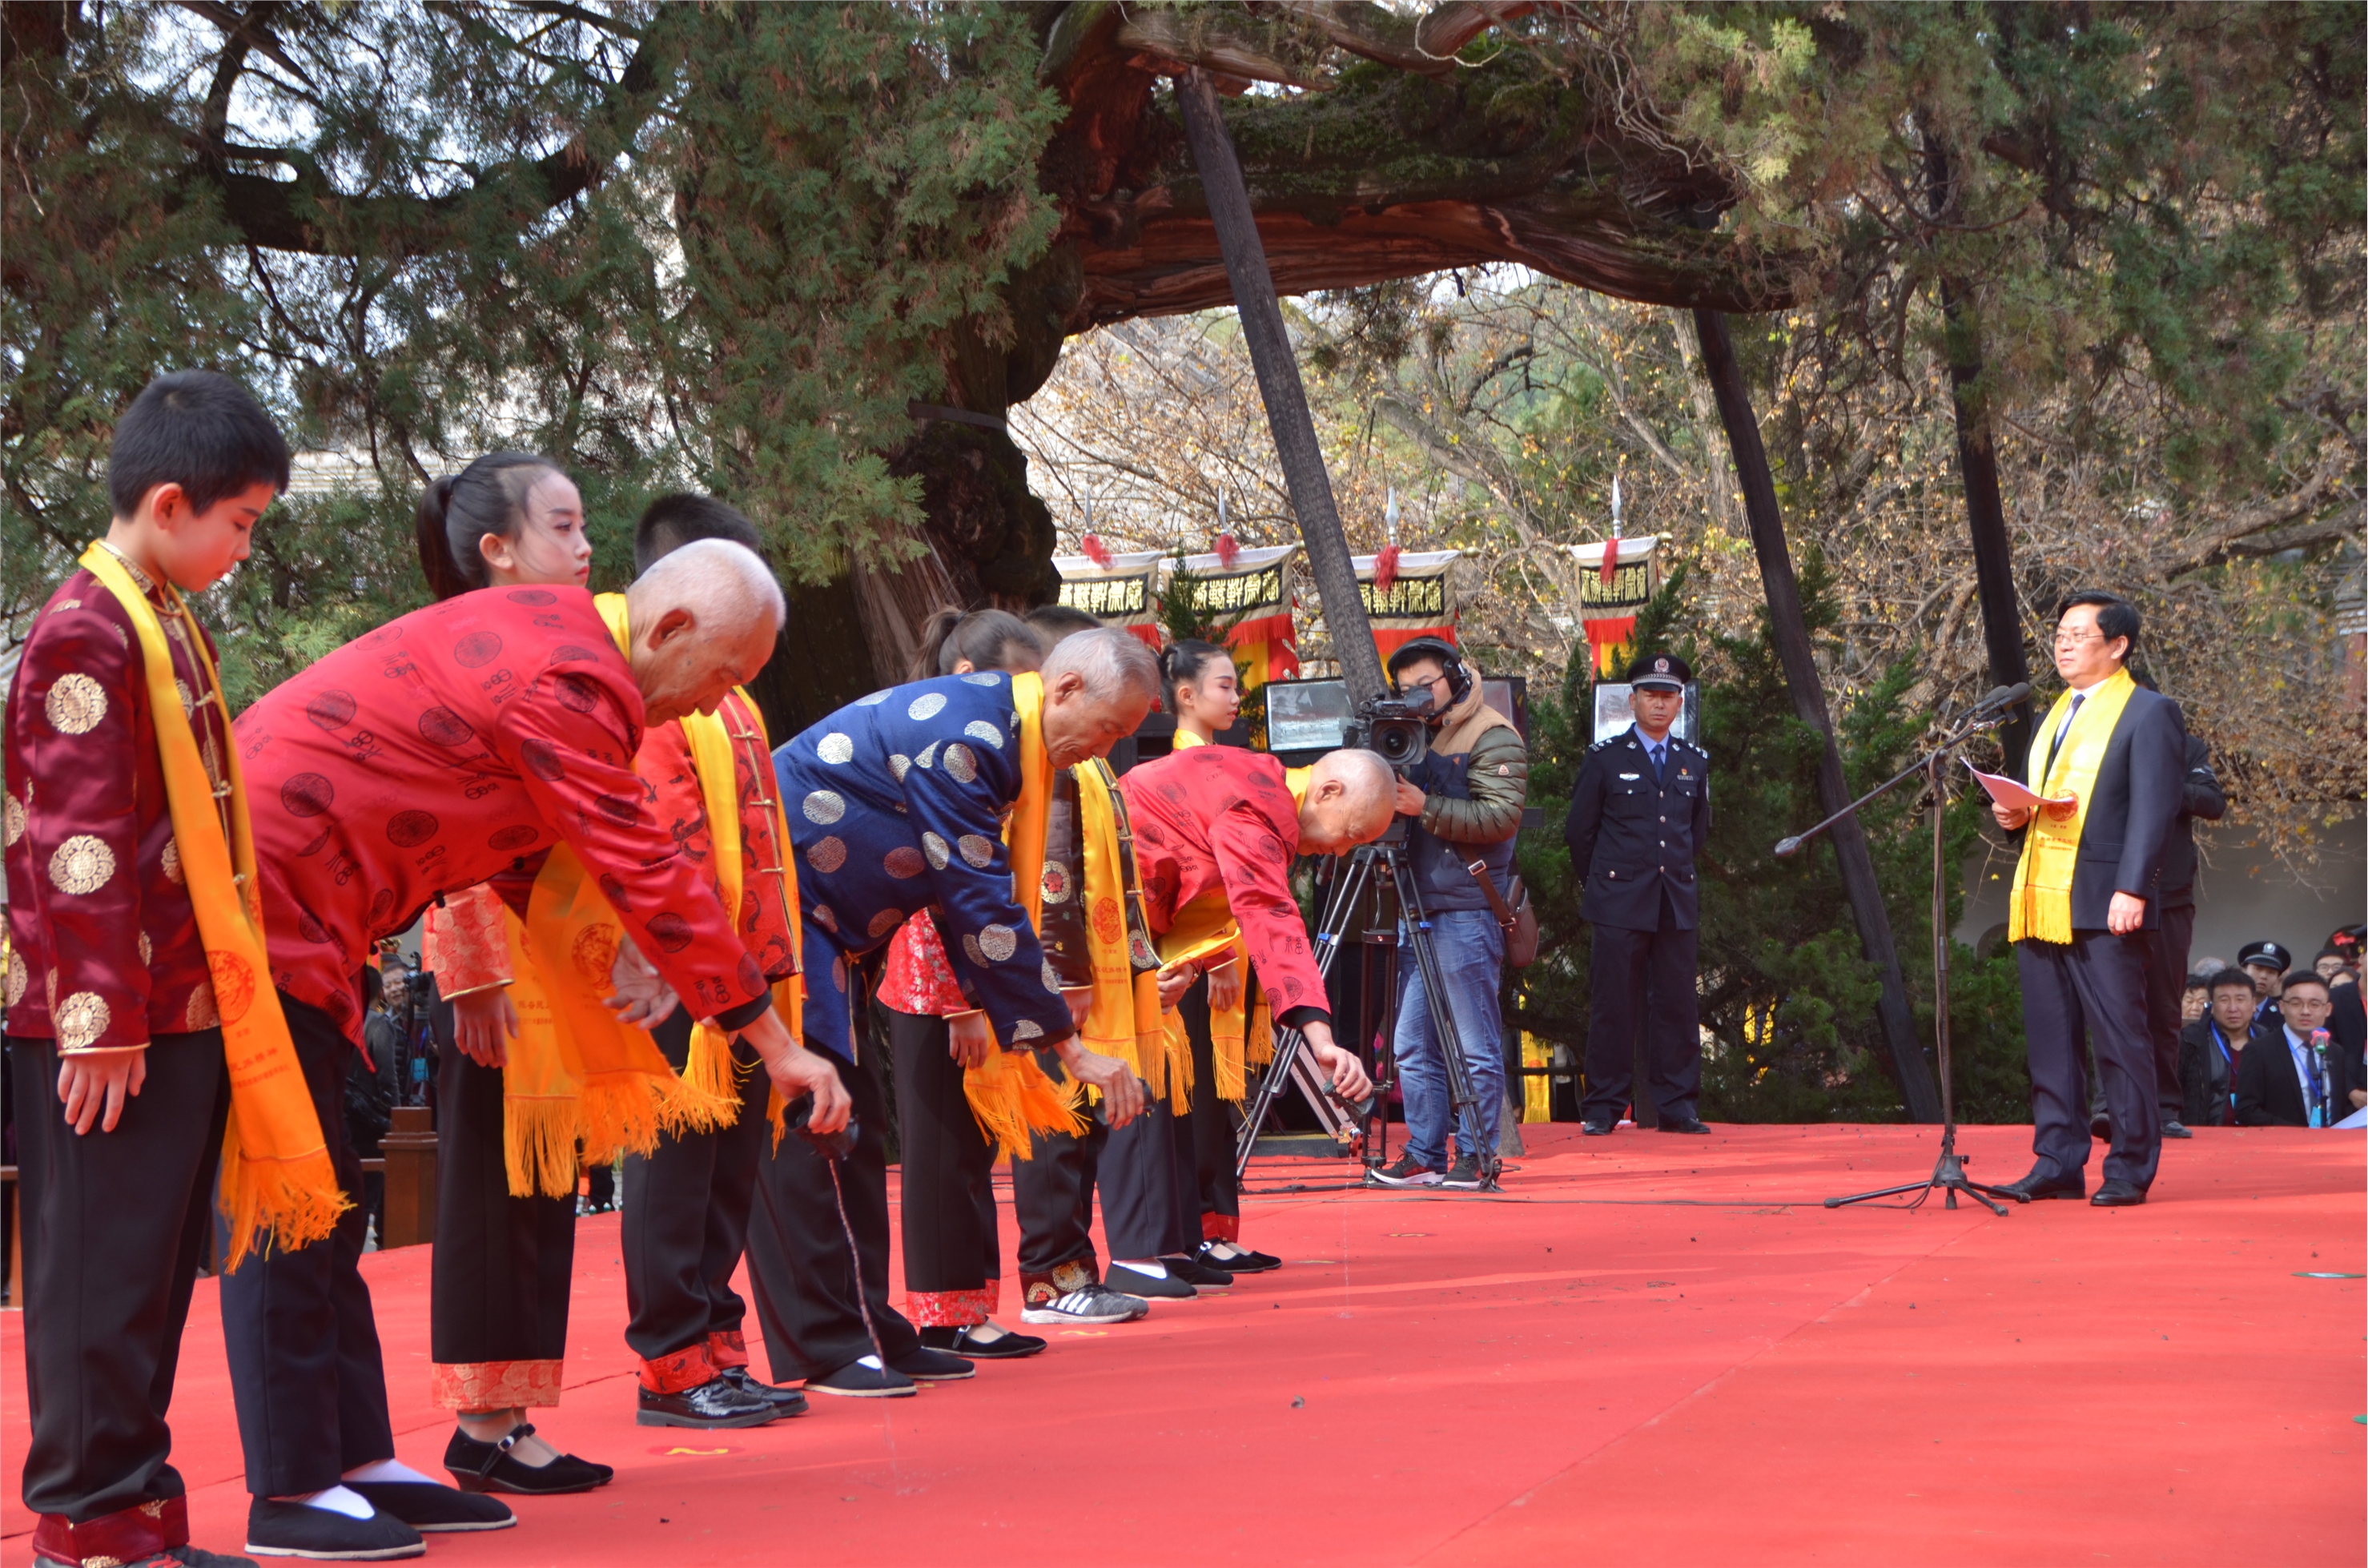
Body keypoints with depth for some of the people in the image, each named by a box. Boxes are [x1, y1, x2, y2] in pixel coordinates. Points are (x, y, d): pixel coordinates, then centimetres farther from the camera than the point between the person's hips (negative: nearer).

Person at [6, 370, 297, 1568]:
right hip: (107, 1027, -9)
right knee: (101, 1270, -2)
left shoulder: (169, 628, 15)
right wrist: (102, 1021, -20)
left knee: (158, 1267, 13)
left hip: (181, 1010, 9)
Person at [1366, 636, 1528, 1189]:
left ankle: (1476, 1157, 2)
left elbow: (1503, 816, -15)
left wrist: (1426, 807, -20)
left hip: (1468, 910, -8)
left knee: (1476, 1046, -3)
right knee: (1412, 1045, 7)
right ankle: (1423, 1157, 11)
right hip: (1420, 908, 8)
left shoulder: (1492, 737, -5)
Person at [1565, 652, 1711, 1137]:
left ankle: (1677, 1106, 8)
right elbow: (1579, 830, 7)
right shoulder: (1605, 757, 2)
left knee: (1678, 1005, 2)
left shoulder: (1694, 762, 13)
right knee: (1613, 1005, -3)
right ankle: (1603, 1108, 3)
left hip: (1677, 904, 3)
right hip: (1620, 905, -3)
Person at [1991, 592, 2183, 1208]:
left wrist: (2132, 890, -20)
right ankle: (2058, 1163, 14)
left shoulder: (2148, 712, -2)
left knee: (2120, 1040, -4)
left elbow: (2152, 810, -10)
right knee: (2049, 1041, 8)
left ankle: (2130, 1170, 2)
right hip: (2040, 903, 8)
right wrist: (2014, 813, 4)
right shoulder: (2055, 716, 22)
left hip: (2103, 905, -8)